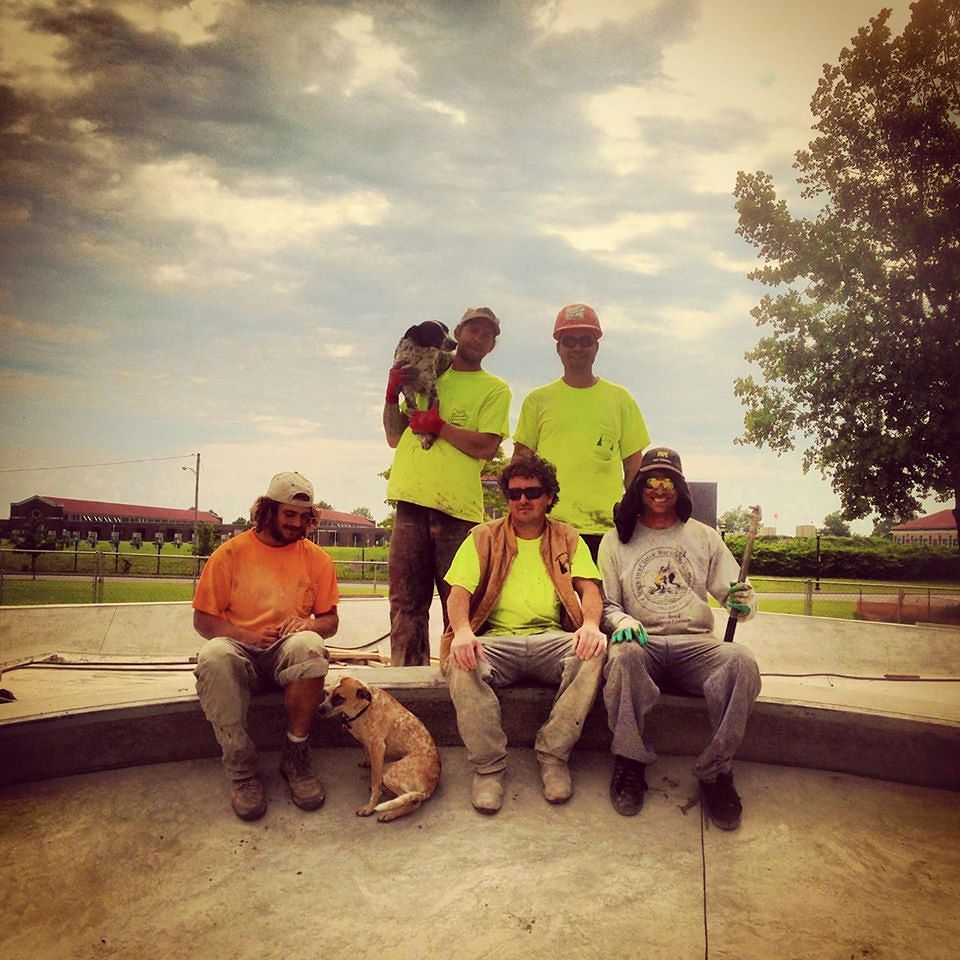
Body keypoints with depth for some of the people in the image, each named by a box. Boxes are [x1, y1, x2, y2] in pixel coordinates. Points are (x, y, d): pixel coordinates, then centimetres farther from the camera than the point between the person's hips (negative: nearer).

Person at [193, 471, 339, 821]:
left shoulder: (316, 558, 9)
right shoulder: (231, 553, 4)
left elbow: (330, 620, 13)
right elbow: (203, 619, 4)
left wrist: (308, 624, -11)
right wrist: (246, 636, -14)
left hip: (288, 654, 1)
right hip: (241, 651, 0)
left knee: (309, 645, -35)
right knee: (214, 656, -36)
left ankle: (295, 755, -18)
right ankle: (241, 768, -24)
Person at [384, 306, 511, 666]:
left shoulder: (494, 389, 10)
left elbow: (486, 447, -6)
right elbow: (394, 437, 20)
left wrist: (436, 424, -8)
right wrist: (393, 394, 7)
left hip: (457, 506, -3)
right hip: (411, 502, 4)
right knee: (406, 602, 3)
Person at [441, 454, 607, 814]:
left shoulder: (568, 540, 17)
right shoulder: (483, 538, 13)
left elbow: (589, 588, 4)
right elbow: (459, 591, 1)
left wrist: (590, 624, -21)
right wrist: (462, 630, -22)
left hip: (551, 641, 1)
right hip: (496, 641, -1)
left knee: (594, 652, -31)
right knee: (461, 662, -34)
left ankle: (553, 756, -18)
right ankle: (488, 766, -19)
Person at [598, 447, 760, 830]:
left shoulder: (704, 537, 16)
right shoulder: (617, 540, 13)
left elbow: (732, 593, 12)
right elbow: (605, 603, 10)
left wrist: (742, 602, -13)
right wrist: (621, 621, -14)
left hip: (695, 644, 2)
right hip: (642, 642, -1)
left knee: (742, 661, -31)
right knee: (623, 655, -38)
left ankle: (715, 771, -16)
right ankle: (630, 764, -18)